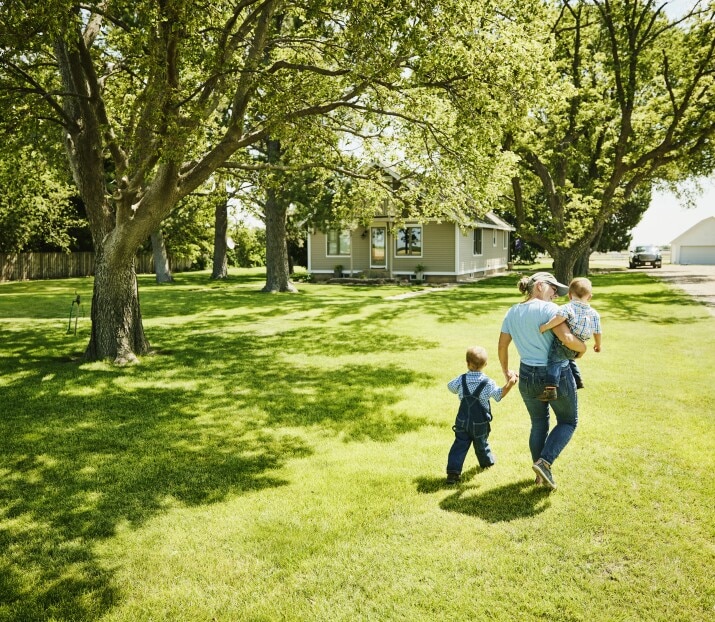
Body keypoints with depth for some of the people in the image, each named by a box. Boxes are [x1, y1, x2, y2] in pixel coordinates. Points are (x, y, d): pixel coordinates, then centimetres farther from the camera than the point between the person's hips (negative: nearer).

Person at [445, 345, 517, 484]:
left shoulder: (461, 380, -7)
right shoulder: (488, 383, -13)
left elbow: (450, 387, 11)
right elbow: (499, 395, -4)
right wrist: (509, 384, -5)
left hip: (462, 422, 1)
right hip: (480, 423, -1)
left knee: (460, 445, 3)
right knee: (481, 444, 21)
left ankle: (453, 471, -8)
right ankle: (487, 462, 47)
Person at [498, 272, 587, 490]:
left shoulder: (512, 312, 4)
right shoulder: (548, 308, -16)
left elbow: (502, 345, 8)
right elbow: (567, 339, -26)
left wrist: (506, 371, 21)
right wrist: (583, 347, -5)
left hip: (527, 377, 6)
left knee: (539, 424, 23)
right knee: (568, 421, 17)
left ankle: (541, 474, 28)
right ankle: (545, 462, 0)